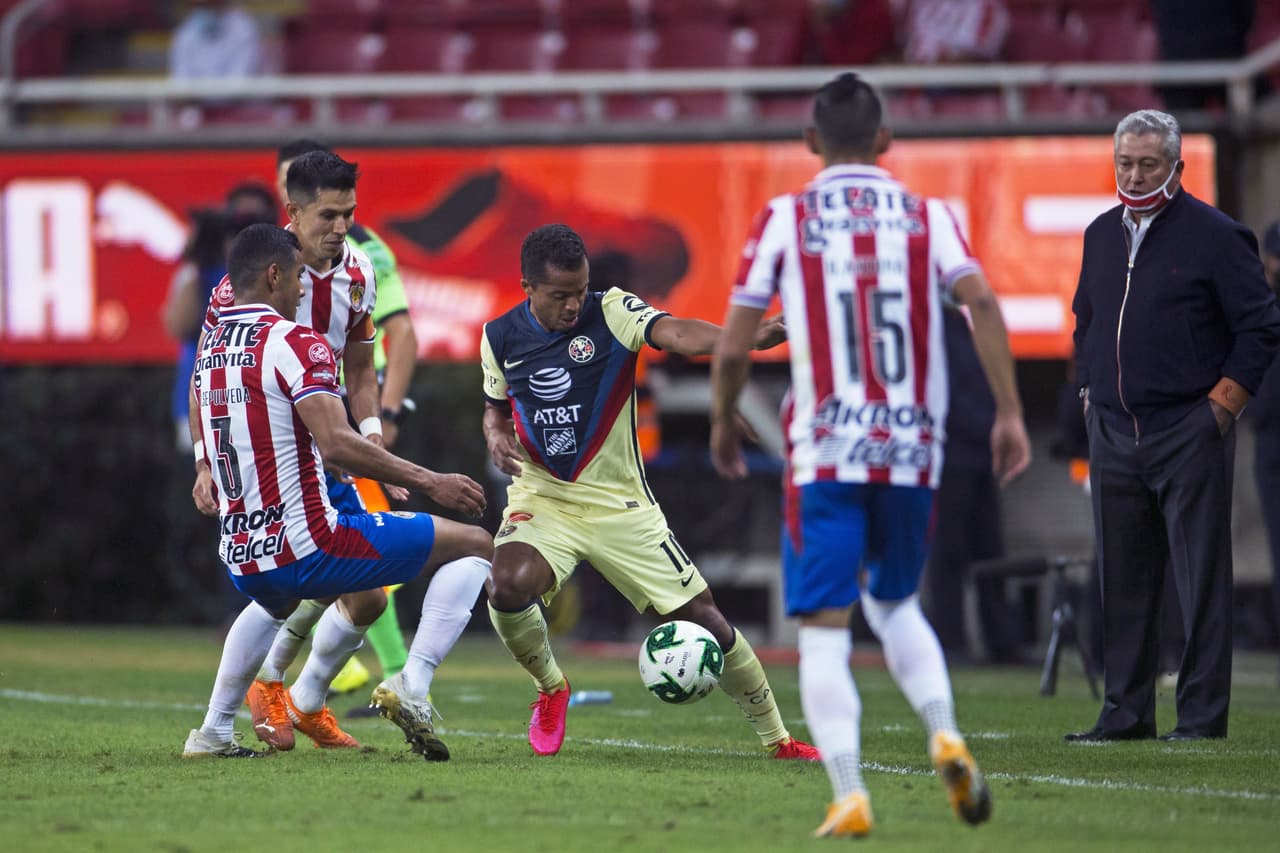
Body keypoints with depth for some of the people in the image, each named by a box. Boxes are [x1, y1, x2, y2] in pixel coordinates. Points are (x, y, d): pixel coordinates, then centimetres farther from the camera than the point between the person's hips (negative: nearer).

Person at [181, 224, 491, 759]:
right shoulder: (295, 343, -12)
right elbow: (336, 442, -24)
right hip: (307, 547, -8)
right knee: (472, 546, 4)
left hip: (243, 561, 8)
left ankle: (213, 733, 37)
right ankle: (412, 685, -12)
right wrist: (428, 482, -20)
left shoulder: (208, 349, 12)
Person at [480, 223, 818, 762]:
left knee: (701, 616, -2)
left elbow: (674, 333, -33)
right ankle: (550, 688, 1)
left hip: (618, 503, -1)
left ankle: (776, 737, 16)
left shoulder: (612, 313, -13)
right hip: (541, 497, 1)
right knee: (508, 587, -30)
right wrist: (496, 436, -8)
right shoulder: (501, 337, -2)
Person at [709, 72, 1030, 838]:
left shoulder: (785, 220, 3)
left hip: (825, 457, -2)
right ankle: (945, 736, -1)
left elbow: (733, 349, 0)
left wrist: (724, 424, 17)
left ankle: (849, 796, -13)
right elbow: (981, 302, -9)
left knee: (825, 631, 0)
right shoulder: (927, 216, 7)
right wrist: (1010, 413, -7)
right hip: (913, 450, 3)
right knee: (895, 603, 22)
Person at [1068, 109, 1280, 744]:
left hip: (1189, 435, -6)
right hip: (1114, 434, 6)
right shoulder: (1101, 236, 15)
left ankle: (1202, 716, -3)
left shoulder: (1213, 235, -5)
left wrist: (1222, 403, -8)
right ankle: (1125, 712, 14)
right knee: (1123, 581, 8)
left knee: (1201, 582, -5)